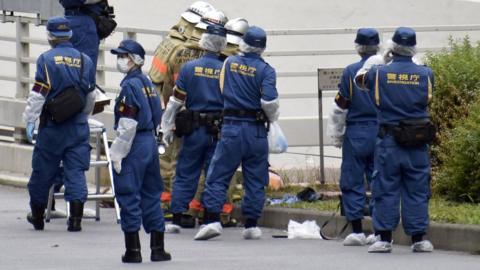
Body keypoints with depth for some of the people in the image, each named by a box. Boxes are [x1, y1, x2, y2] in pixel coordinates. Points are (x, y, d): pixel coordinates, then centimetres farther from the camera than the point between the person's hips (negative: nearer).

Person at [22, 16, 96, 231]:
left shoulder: (46, 60, -9)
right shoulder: (85, 61, 6)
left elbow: (38, 93, -11)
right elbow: (90, 96, 16)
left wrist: (30, 120, -5)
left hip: (52, 125, -3)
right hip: (78, 128, 3)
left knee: (42, 172, 10)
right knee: (76, 171, 3)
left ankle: (37, 216, 22)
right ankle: (76, 218, -7)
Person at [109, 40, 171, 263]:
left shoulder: (130, 85, -14)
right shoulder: (147, 83, 13)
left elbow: (127, 124, -18)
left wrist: (117, 153, -15)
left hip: (135, 144, -9)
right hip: (150, 142, 9)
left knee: (128, 197, -3)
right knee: (151, 195, 12)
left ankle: (133, 250, -3)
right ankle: (158, 249, 14)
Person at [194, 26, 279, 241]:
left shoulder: (229, 63, 4)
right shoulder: (265, 70, -6)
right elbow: (269, 101, -14)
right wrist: (273, 118, 5)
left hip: (231, 126, 1)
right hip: (256, 130, -1)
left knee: (218, 176, 3)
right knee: (255, 180, 8)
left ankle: (212, 220, -9)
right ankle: (251, 225, 10)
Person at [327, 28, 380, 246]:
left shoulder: (350, 72, -6)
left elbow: (339, 108, -2)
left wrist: (336, 136, 9)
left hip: (356, 134, -3)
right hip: (383, 132, 3)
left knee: (352, 183, 4)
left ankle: (357, 231, 1)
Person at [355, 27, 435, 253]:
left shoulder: (380, 73, -5)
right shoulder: (425, 74, -3)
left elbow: (360, 79, 14)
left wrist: (370, 66, 38)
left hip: (389, 141, -1)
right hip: (418, 141, 1)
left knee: (386, 190, 4)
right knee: (417, 191, 6)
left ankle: (384, 238, 3)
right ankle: (418, 239, 8)